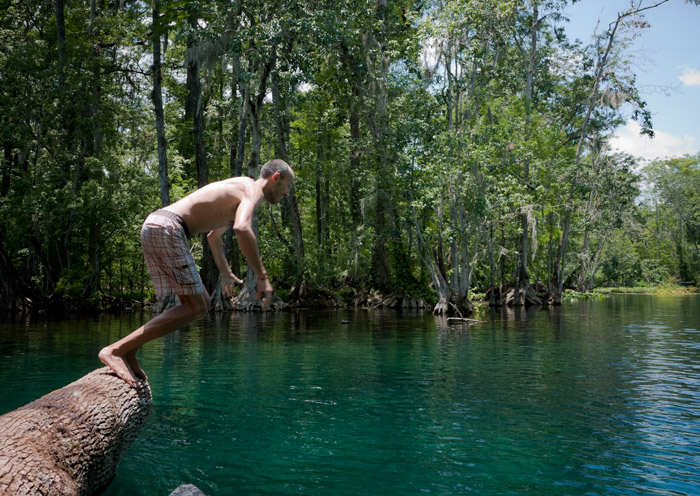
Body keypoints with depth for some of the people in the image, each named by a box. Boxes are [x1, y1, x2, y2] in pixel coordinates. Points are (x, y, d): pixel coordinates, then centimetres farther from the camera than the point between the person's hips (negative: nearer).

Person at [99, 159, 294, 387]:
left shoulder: (237, 192, 28)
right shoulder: (252, 190, -4)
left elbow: (214, 235, 43)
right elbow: (242, 228, -27)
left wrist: (226, 272, 50)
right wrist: (262, 277, -24)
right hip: (167, 227, -10)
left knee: (199, 304, 10)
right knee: (195, 307, -10)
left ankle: (129, 351, 5)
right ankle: (115, 350, -16)